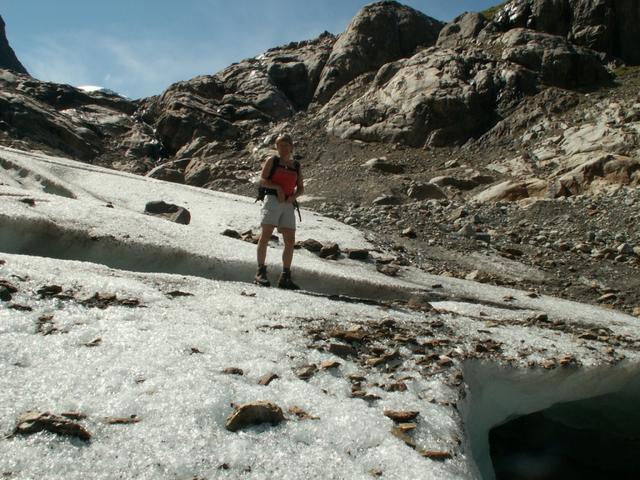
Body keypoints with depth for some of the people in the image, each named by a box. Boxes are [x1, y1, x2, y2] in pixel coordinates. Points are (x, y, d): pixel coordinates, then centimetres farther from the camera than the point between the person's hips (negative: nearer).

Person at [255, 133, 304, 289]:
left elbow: (301, 187, 16)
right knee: (265, 235, -12)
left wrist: (294, 196, -5)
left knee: (290, 241, -1)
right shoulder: (272, 161, 7)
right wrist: (277, 187, -16)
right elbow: (262, 180, -2)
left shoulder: (296, 165, 16)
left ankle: (285, 277, 5)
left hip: (288, 205, 4)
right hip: (272, 200, -4)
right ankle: (261, 272, -7)